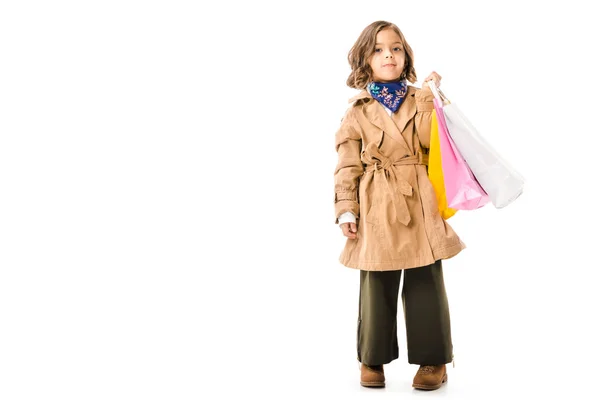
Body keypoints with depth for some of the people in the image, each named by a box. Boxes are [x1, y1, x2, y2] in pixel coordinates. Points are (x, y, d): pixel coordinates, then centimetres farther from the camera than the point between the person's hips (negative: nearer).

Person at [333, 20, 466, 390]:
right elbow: (348, 166, 3)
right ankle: (373, 359, 20)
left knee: (425, 284, 3)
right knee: (377, 287, 5)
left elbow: (432, 140, -7)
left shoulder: (422, 100, 10)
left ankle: (433, 359, 17)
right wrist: (346, 209, -5)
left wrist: (429, 96, -10)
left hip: (421, 205, 1)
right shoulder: (358, 111, 6)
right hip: (377, 209, 0)